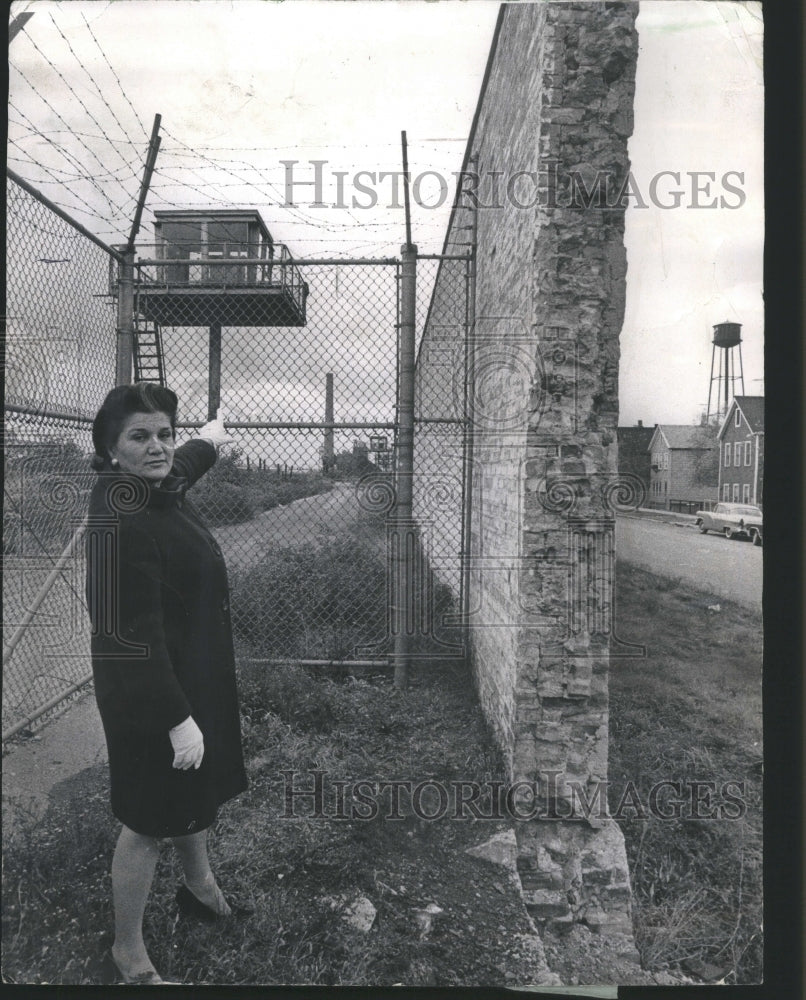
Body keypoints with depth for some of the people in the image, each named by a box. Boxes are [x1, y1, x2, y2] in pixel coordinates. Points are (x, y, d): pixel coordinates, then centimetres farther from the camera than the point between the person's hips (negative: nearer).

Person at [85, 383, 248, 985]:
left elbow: (184, 463, 26)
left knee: (200, 793, 27)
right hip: (152, 697, -9)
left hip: (197, 676, 9)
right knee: (150, 820, 10)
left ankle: (199, 884, 54)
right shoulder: (120, 519, -28)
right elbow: (131, 632, -29)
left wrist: (210, 440, 47)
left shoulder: (162, 489, -1)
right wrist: (175, 718, -26)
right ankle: (128, 949, 35)